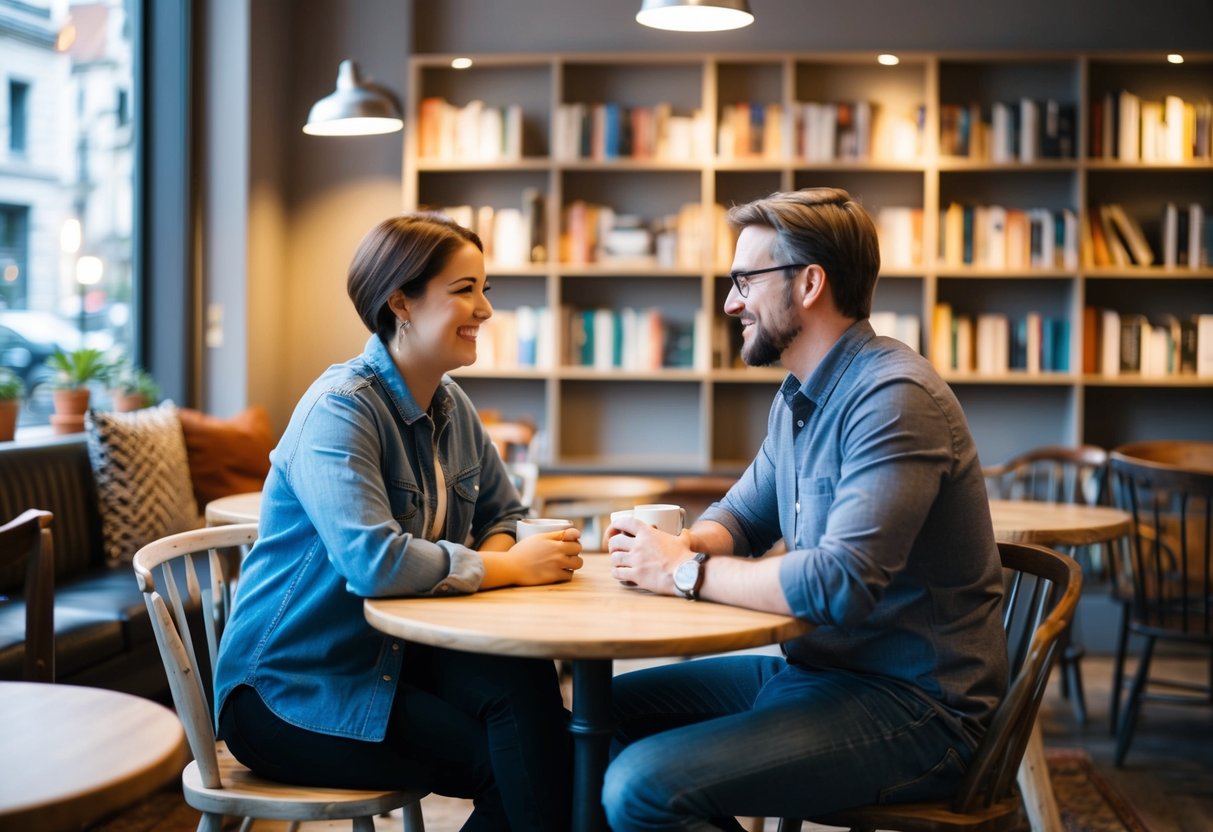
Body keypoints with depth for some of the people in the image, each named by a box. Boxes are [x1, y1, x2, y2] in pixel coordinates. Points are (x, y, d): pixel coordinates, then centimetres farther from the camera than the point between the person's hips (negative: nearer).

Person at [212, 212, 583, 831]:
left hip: (395, 657, 7)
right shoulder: (341, 408, -19)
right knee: (504, 761, -22)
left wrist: (498, 552, -11)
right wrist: (507, 568, -22)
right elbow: (372, 560, -32)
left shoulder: (451, 407, 7)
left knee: (523, 681, -22)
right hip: (291, 691, -7)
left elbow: (503, 515, 14)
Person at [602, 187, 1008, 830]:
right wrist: (680, 544, -3)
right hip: (814, 667, 10)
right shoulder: (797, 397, 11)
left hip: (913, 704, -9)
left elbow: (841, 582, -31)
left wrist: (687, 572, -18)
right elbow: (742, 514, 21)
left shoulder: (893, 397, -21)